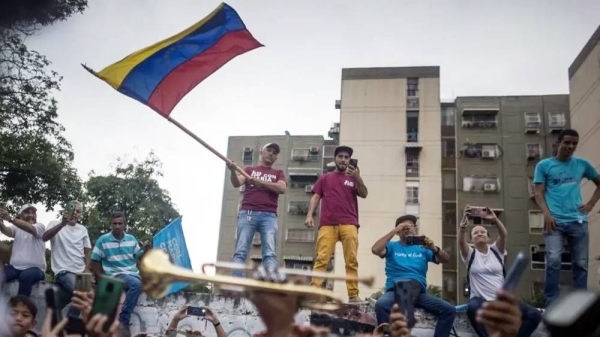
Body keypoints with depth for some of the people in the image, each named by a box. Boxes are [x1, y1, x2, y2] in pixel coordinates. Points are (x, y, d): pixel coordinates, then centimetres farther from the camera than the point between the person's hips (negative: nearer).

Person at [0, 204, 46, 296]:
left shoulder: (40, 226, 4)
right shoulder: (17, 228, 15)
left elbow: (30, 229, -20)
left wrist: (10, 218, -36)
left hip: (34, 268, -4)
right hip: (15, 267, 4)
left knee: (25, 276, -36)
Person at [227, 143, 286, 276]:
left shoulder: (278, 173, 22)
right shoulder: (249, 169, 21)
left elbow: (282, 188, 1)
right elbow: (237, 183, 2)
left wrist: (260, 182, -7)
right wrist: (233, 170, -19)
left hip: (269, 216, 0)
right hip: (248, 213, 0)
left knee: (270, 254, -12)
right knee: (240, 252, -9)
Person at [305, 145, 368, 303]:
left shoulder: (353, 178, 20)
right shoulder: (325, 178, 21)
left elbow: (364, 194, 7)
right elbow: (316, 197, 14)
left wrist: (358, 177, -11)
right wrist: (309, 215, -1)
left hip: (349, 224, 1)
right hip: (327, 224, 0)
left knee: (351, 260, -6)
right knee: (321, 258, -10)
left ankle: (353, 295, -7)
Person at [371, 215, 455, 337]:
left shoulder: (422, 248, 17)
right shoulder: (392, 246, 12)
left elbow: (445, 260, 7)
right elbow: (375, 250, -8)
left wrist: (434, 248, -15)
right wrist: (394, 230, -8)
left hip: (419, 291, 3)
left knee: (449, 310, -17)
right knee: (381, 304, -35)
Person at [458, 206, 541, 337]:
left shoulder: (496, 251, 11)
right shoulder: (470, 254, 6)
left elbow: (504, 234, -9)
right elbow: (461, 240, -16)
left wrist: (495, 219, -29)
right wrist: (464, 221, -34)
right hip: (480, 300, -2)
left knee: (534, 315, -17)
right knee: (472, 308, -39)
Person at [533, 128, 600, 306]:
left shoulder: (582, 164, 12)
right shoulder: (544, 165, 5)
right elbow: (539, 193, 0)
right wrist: (547, 214, -14)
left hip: (578, 221, 3)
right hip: (555, 221, -3)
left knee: (581, 263, 6)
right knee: (554, 261, -14)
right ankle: (551, 304, -7)